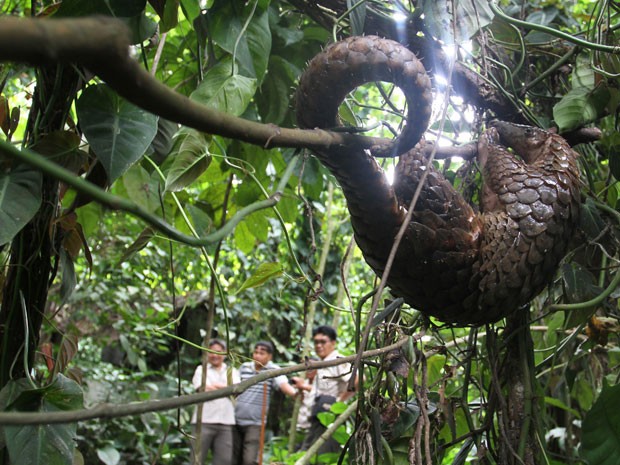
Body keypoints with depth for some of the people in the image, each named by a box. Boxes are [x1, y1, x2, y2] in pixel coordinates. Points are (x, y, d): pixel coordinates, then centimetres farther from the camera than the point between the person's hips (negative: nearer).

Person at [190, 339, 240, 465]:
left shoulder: (232, 371, 19)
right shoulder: (201, 369, 12)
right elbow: (204, 390, -4)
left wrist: (215, 385, -6)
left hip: (226, 421, 2)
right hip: (204, 420, -2)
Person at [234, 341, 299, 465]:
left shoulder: (273, 370, -6)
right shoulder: (244, 367, 7)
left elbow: (284, 385, -23)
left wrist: (295, 392, -42)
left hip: (255, 423, -4)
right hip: (236, 419, 4)